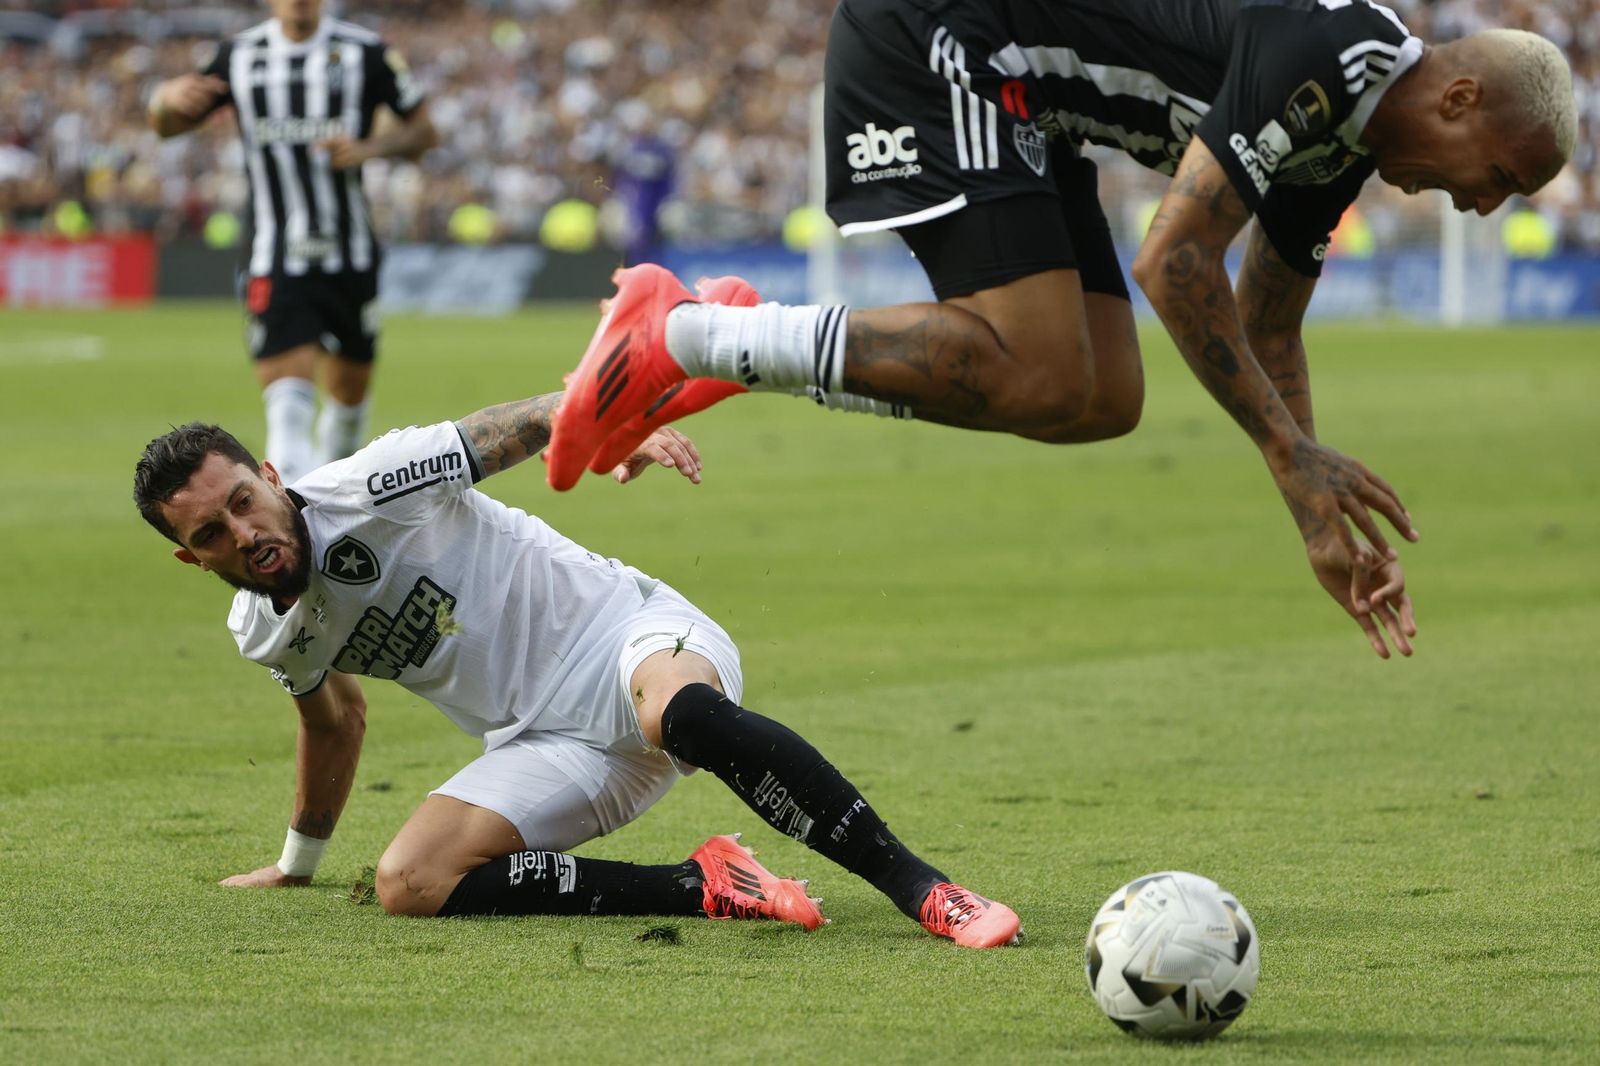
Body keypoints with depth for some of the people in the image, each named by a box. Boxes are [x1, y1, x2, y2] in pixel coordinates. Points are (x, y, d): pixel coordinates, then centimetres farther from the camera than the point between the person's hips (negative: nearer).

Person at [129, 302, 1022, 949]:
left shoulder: (371, 489, -14)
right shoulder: (264, 633, 6)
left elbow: (531, 426, -14)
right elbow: (337, 718, 27)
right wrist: (299, 861, 41)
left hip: (628, 637, -6)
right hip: (553, 746, 6)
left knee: (682, 710, -43)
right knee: (410, 885, -21)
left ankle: (923, 889, -41)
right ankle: (705, 887, -20)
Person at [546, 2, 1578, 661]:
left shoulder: (1347, 139, 9)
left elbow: (1266, 331, 20)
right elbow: (1173, 258, -25)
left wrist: (1327, 521, 17)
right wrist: (1291, 450, -21)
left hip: (1012, 100, 10)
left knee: (1105, 401, 2)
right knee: (1041, 377, -19)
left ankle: (743, 348, 7)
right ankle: (686, 337, -14)